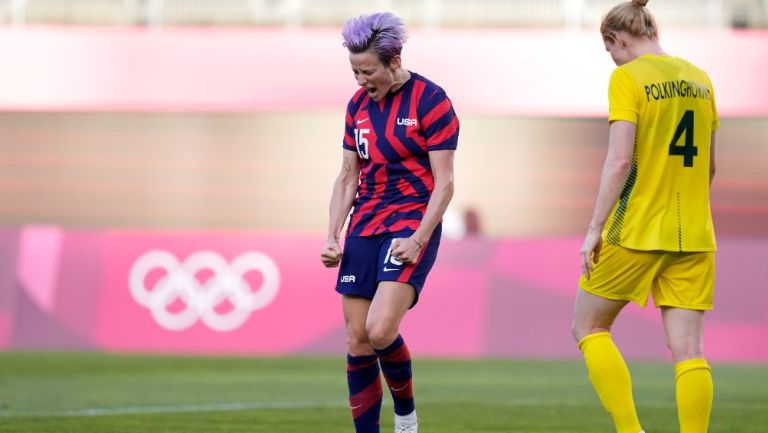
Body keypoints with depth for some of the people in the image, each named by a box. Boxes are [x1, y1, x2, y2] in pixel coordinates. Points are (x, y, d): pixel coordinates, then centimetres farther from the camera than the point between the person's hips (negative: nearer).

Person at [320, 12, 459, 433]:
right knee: (356, 342, 0)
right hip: (364, 226, 6)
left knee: (380, 331, -21)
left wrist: (419, 238, -18)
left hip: (412, 223, -6)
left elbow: (444, 181, -10)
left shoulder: (430, 100, -8)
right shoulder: (358, 104, 10)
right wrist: (332, 236, 5)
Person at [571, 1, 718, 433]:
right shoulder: (699, 78, 11)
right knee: (688, 349, 2)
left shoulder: (627, 77, -8)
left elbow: (619, 160, -16)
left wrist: (595, 228, -12)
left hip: (637, 231, -5)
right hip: (695, 235, 5)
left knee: (589, 327, 11)